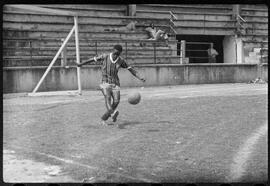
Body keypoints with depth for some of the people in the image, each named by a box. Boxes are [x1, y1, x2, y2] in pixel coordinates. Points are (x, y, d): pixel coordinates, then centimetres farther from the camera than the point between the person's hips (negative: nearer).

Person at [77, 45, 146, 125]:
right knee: (107, 97, -27)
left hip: (115, 84, 2)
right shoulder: (105, 57, -5)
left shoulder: (121, 61, 0)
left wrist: (140, 78, -5)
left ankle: (103, 118, 2)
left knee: (116, 101, -13)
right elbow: (93, 59, 6)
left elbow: (131, 69, 5)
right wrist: (81, 64, 16)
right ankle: (112, 112, -54)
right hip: (105, 82, -2)